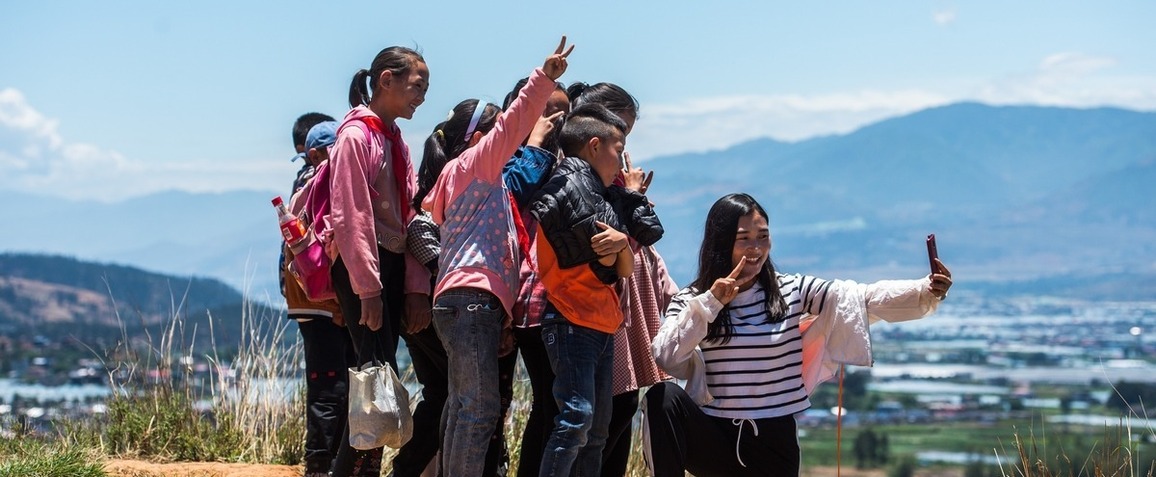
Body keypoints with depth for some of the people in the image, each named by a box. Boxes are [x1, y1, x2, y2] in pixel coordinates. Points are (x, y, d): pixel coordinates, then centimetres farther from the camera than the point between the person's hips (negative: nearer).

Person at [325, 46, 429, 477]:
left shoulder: (395, 141, 16)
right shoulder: (356, 135, -10)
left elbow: (407, 217, 14)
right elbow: (351, 218, -16)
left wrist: (414, 285, 7)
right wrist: (367, 290, -19)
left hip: (392, 266, 8)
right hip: (361, 268, -8)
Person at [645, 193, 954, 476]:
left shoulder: (792, 291, 1)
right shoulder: (691, 300, -1)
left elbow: (865, 299, -8)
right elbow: (665, 358, -17)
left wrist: (927, 292, -23)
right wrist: (710, 302, -21)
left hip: (773, 444, 2)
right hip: (713, 435, -2)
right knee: (665, 397, -30)